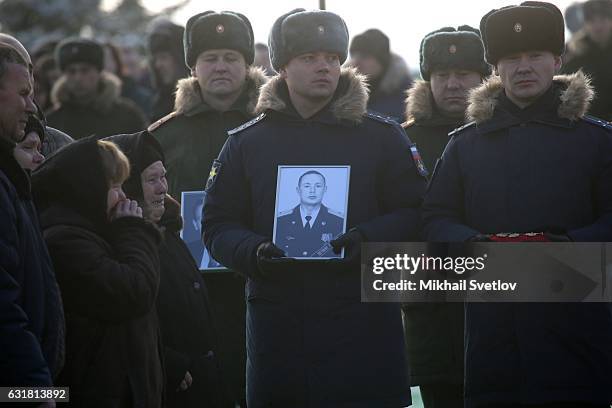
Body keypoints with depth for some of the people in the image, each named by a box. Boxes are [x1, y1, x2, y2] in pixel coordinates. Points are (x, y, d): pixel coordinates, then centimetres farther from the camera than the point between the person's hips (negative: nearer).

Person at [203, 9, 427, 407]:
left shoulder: (382, 136, 7)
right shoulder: (246, 143, 10)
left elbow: (414, 213, 4)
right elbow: (219, 224, 9)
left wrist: (367, 239, -15)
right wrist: (254, 253, -12)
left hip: (363, 323, -1)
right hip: (277, 324, 1)